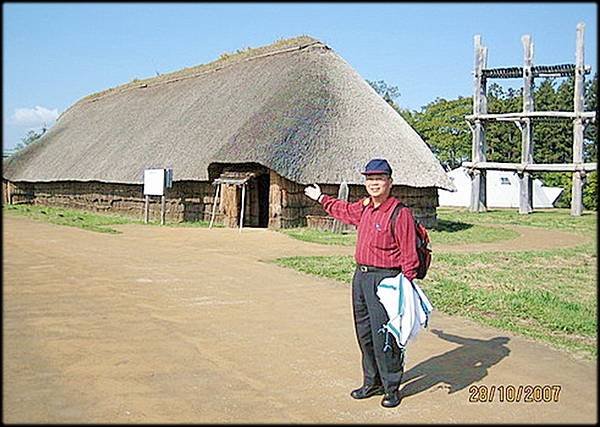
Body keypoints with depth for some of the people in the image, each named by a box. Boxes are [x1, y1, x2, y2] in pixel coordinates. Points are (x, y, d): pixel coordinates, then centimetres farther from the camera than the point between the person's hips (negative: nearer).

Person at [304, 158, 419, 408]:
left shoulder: (400, 213, -14)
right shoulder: (364, 207, 10)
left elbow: (409, 255, -15)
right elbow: (345, 210, 34)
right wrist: (321, 198, 43)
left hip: (384, 278, -8)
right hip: (360, 275, 8)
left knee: (383, 337, -4)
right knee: (364, 334, 16)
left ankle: (392, 388, 11)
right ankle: (372, 383, 30)